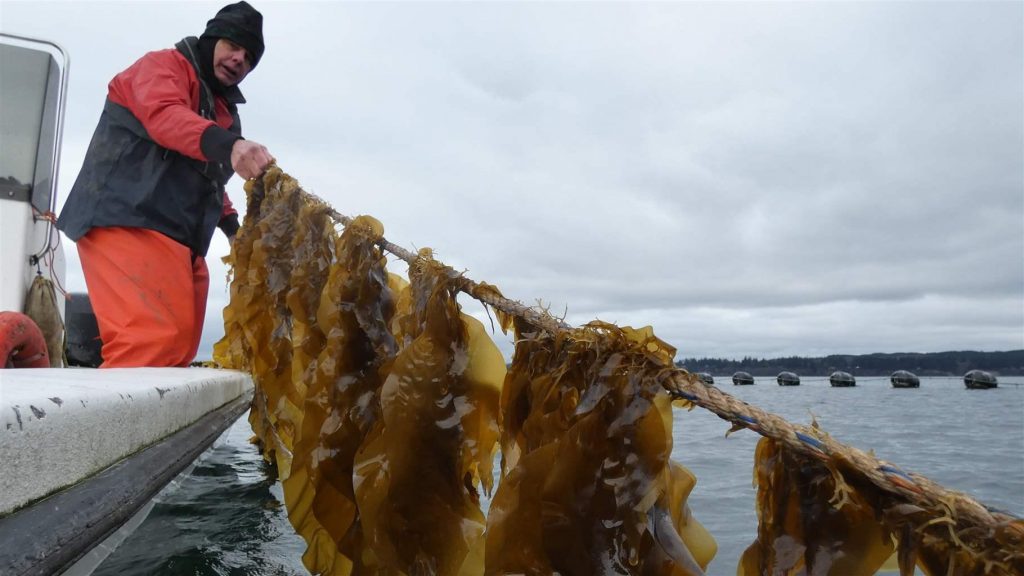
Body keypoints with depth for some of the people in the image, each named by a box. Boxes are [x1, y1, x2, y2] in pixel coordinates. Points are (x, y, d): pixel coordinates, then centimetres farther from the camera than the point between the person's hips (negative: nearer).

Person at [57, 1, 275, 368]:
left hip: (180, 240, 9)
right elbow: (165, 116, -21)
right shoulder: (164, 66, 3)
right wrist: (227, 145, -39)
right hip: (129, 222, -9)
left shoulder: (224, 110, 27)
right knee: (155, 339, -25)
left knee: (178, 347, 3)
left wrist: (233, 227, 20)